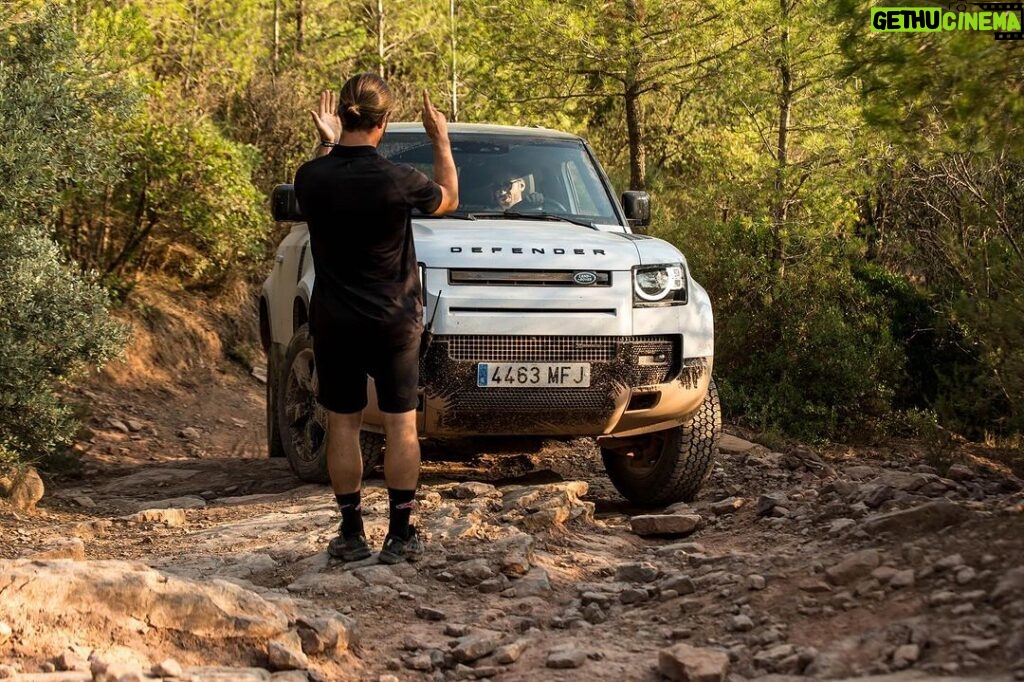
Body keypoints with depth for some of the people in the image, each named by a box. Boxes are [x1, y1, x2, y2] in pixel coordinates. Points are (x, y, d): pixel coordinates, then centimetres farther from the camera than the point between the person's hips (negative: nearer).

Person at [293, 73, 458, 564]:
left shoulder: (312, 177, -11)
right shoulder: (398, 181, -17)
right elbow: (448, 199, 5)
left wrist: (326, 145, 15)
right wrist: (441, 141, 17)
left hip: (334, 321, 2)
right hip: (393, 321, -2)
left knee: (342, 425, 9)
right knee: (400, 425, 6)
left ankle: (351, 534, 11)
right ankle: (400, 536, 7)